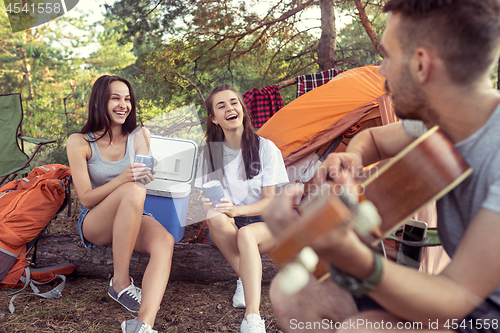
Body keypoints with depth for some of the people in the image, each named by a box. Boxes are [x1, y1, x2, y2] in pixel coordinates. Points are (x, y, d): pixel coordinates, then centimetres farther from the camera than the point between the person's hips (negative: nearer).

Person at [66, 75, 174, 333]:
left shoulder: (139, 135, 3)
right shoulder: (79, 142, -7)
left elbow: (142, 180, 0)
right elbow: (86, 198, -11)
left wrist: (143, 176, -26)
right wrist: (122, 179, -29)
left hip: (132, 219, 3)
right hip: (94, 224, -3)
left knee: (165, 241, -31)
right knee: (132, 191, -36)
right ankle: (120, 284, -26)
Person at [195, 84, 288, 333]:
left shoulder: (266, 148, -6)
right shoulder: (210, 151, 2)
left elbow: (269, 200, -8)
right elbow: (207, 197, 0)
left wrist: (237, 210, -27)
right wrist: (211, 205, -26)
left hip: (264, 224, -2)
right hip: (227, 229, 2)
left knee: (246, 234, -37)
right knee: (216, 218, -33)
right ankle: (248, 279, -19)